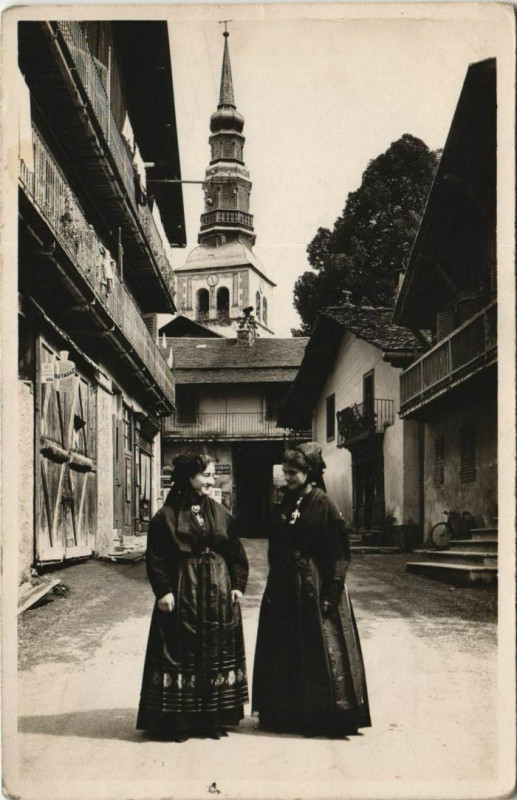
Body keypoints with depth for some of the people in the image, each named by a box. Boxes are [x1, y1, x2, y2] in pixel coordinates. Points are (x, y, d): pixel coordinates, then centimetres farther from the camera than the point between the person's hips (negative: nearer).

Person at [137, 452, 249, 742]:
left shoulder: (221, 513, 7)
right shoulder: (167, 516, -4)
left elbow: (237, 554, 9)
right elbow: (156, 558, -6)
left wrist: (238, 585, 1)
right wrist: (164, 591, -14)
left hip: (218, 592, 4)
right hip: (182, 592, -4)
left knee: (217, 652, 7)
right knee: (182, 654, -1)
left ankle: (214, 718, 18)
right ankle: (179, 721, 8)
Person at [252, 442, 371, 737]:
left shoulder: (324, 505, -10)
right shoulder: (287, 503, 10)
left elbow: (339, 554, -12)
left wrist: (331, 594, -17)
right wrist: (274, 585, 9)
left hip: (314, 587, -7)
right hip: (284, 588, 7)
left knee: (319, 651, -1)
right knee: (284, 652, 11)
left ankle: (327, 718, 10)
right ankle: (287, 714, 23)